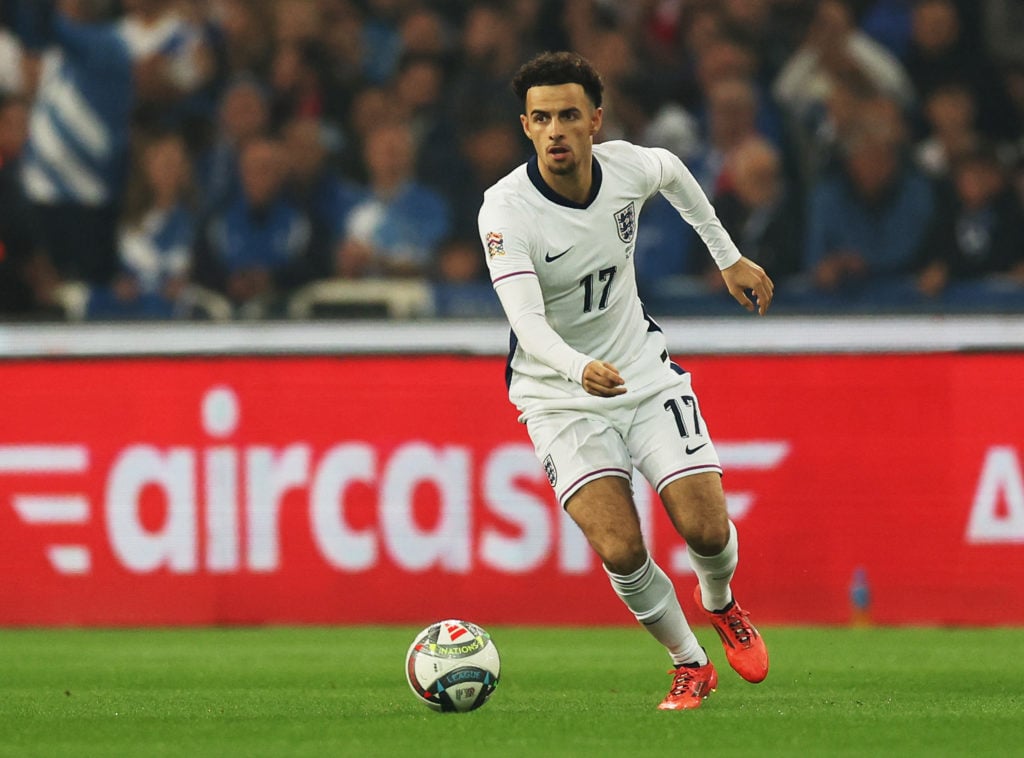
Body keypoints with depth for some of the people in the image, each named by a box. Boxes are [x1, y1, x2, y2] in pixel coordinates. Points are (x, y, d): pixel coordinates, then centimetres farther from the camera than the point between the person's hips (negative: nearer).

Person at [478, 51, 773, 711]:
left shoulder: (628, 167, -11)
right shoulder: (506, 209, -24)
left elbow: (672, 171, 16)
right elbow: (527, 323, -35)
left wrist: (729, 258, 24)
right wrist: (581, 369, -54)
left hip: (645, 372, 3)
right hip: (559, 398, -3)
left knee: (707, 529, -8)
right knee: (620, 550, -18)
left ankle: (721, 606, 29)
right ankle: (690, 665, 8)